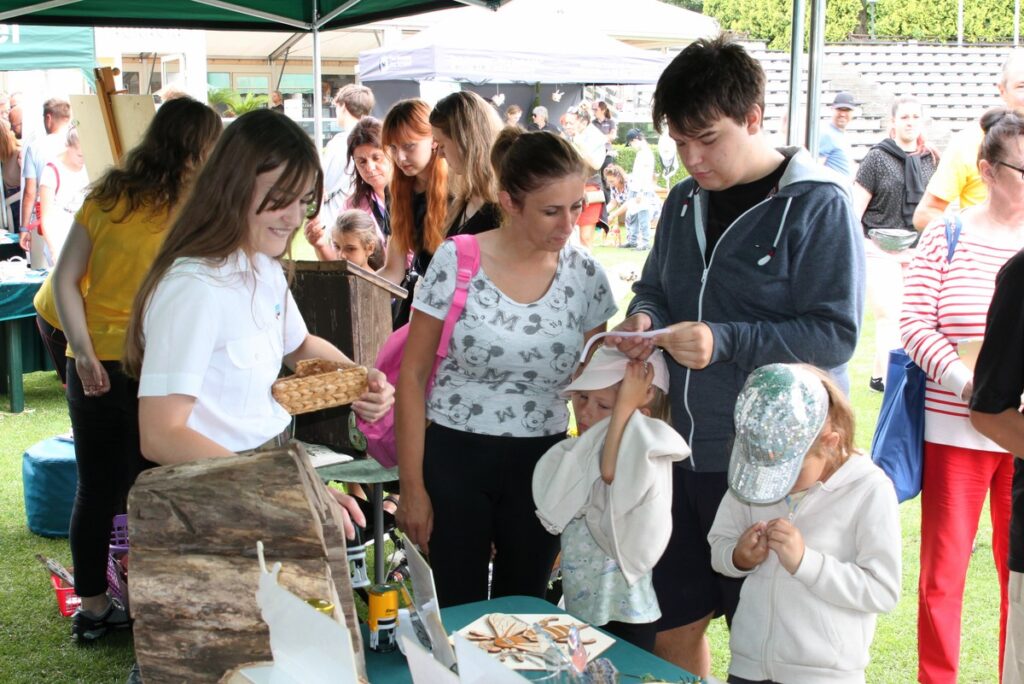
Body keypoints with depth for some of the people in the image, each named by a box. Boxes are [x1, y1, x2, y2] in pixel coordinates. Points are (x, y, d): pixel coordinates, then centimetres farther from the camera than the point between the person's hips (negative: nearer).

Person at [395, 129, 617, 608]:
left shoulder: (586, 276, -2)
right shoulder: (456, 262, -10)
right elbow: (413, 375, -5)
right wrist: (412, 486, -5)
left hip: (541, 462, 3)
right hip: (457, 458, -2)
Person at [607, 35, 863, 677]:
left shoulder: (818, 204, -11)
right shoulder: (685, 202, 8)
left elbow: (835, 334, -17)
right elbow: (653, 286, 19)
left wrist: (725, 342, -26)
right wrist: (644, 318, -5)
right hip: (685, 451, 6)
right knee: (673, 622, 15)